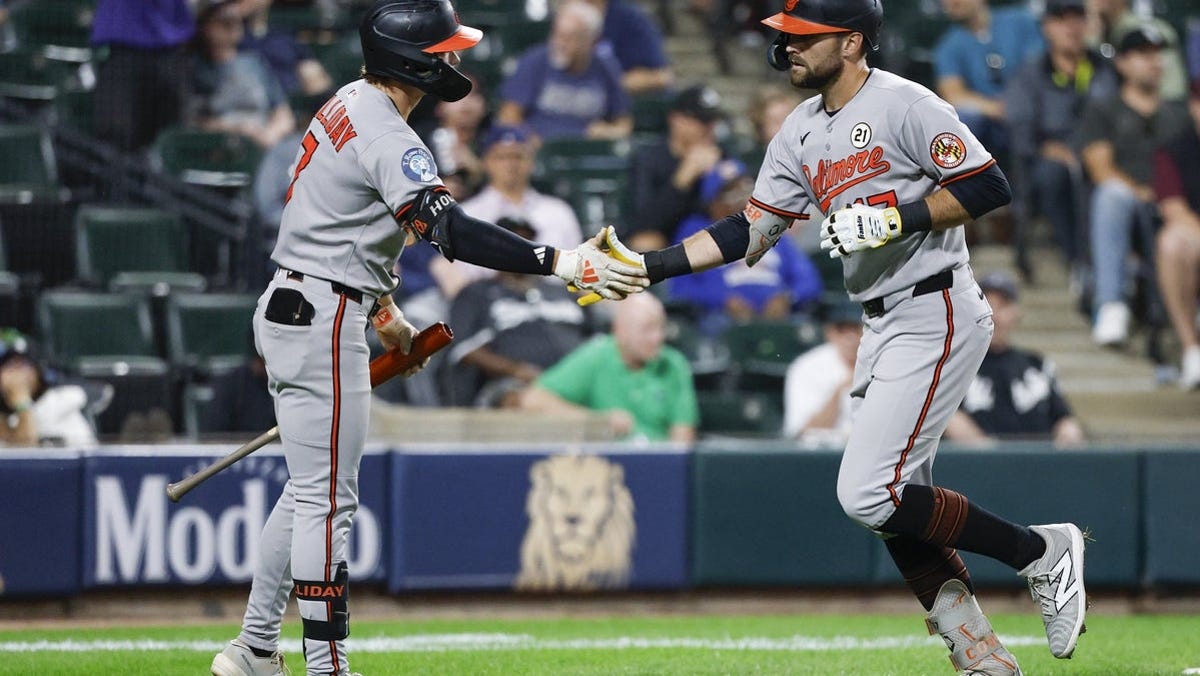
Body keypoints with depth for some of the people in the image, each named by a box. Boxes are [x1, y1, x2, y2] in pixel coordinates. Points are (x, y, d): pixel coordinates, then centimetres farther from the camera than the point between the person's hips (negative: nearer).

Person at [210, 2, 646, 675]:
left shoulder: (351, 104, 11)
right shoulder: (387, 138, -21)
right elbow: (449, 229, -33)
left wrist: (382, 310, 26)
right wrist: (561, 262, -38)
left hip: (290, 310, 10)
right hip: (323, 322, -10)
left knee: (310, 489, 17)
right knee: (327, 499, -7)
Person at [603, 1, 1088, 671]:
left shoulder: (905, 106, -13)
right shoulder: (802, 131, 12)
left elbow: (990, 187, -17)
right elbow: (752, 231, 12)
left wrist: (894, 220, -22)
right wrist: (650, 264, 3)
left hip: (937, 318, -9)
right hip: (882, 328, 9)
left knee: (868, 493, -15)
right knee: (900, 509, 7)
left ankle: (1041, 551, -2)